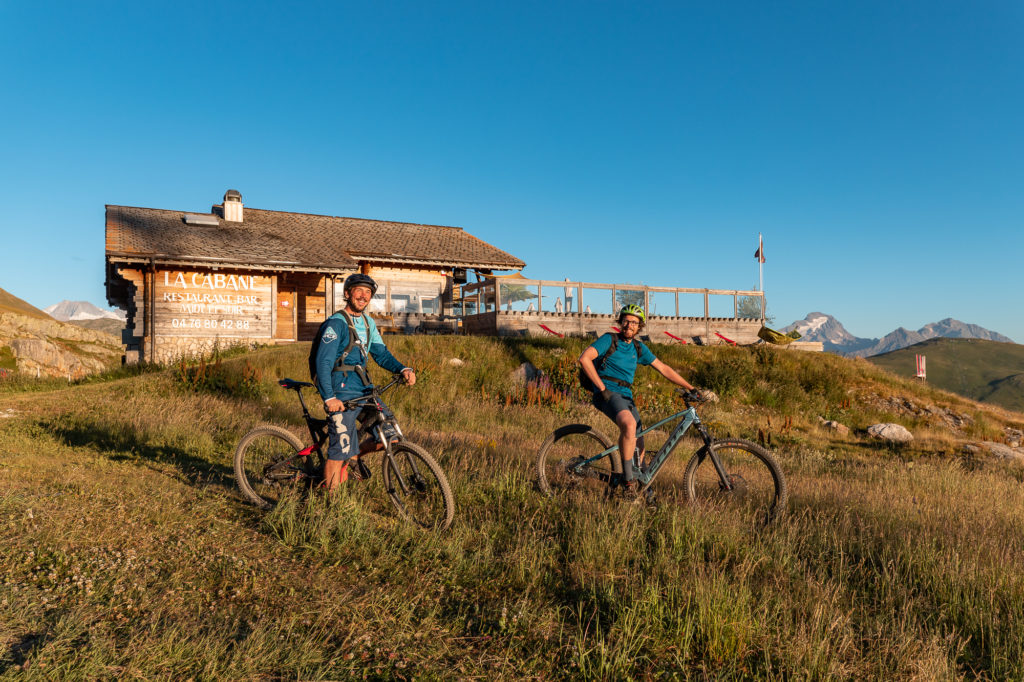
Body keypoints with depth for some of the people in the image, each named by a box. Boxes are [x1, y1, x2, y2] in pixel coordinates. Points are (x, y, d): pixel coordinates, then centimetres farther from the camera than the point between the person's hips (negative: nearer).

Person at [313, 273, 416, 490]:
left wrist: (402, 369, -8)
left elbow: (381, 353, 12)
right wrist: (329, 398, -30)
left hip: (364, 390, 7)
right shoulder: (336, 323, -11)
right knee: (338, 451, -5)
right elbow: (322, 362, -18)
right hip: (342, 395, -7)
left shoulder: (368, 322, 13)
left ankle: (353, 456, 22)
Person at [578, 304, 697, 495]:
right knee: (629, 424, -34)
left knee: (639, 448, 5)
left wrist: (690, 388, 13)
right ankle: (628, 478, -23)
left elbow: (664, 369, 18)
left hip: (626, 397, 7)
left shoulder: (639, 348, 15)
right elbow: (584, 358, -15)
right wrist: (602, 387, -16)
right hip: (608, 393, -7)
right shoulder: (609, 339, -2)